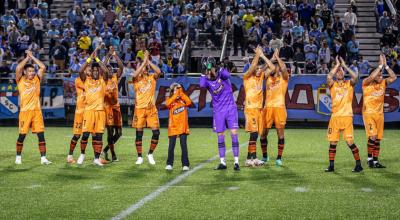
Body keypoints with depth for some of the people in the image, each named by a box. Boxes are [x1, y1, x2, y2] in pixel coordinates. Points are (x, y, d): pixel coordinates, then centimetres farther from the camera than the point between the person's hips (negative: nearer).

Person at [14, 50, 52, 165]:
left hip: (37, 110, 3)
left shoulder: (37, 79, 11)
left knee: (41, 135, -3)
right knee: (22, 135, 3)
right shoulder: (20, 80, 3)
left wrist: (32, 57, 7)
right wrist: (27, 57, -3)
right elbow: (18, 68, -13)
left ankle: (43, 158, -1)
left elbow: (43, 67, 2)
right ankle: (18, 157, 17)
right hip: (25, 111, -2)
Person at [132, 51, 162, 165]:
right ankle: (139, 157, 10)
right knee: (139, 133, 1)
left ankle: (150, 154, 12)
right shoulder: (137, 78, 3)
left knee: (156, 132, -6)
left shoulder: (152, 77, 8)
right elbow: (135, 74, -22)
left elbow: (158, 71, -14)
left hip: (151, 108, 2)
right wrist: (144, 61, -17)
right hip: (139, 108, -1)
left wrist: (148, 60, -12)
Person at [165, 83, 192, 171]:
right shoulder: (170, 100, 6)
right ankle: (169, 164, 8)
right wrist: (176, 94, -18)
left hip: (183, 127, 0)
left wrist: (181, 93, -11)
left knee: (184, 146, -2)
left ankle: (185, 165, 3)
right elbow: (167, 103, -18)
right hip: (173, 128, 0)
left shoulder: (183, 100, 8)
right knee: (171, 146, -1)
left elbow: (189, 102, -14)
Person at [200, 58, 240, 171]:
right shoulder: (207, 80, -3)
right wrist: (204, 73, -26)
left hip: (230, 107, -2)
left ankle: (236, 162, -6)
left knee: (234, 133, -9)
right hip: (218, 110, 3)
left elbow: (227, 75, -30)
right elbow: (202, 85, -27)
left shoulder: (221, 73, -6)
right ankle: (222, 162, 15)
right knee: (220, 136, 6)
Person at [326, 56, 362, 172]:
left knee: (350, 141, -7)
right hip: (335, 117, 2)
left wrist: (344, 65, -7)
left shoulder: (349, 84, 8)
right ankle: (331, 166, 12)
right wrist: (337, 64, -6)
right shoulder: (332, 84, 8)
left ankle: (358, 164, 3)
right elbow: (328, 77, -13)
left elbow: (355, 77, -13)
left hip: (347, 116, -2)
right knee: (333, 142, 3)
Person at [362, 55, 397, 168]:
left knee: (378, 139, 6)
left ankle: (375, 161, 11)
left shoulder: (383, 83, 8)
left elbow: (394, 77, -3)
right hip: (368, 113, -5)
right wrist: (380, 65, -22)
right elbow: (372, 77, -27)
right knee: (372, 136, -15)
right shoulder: (366, 83, -6)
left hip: (379, 114, 5)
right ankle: (369, 159, -3)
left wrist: (386, 65, -9)